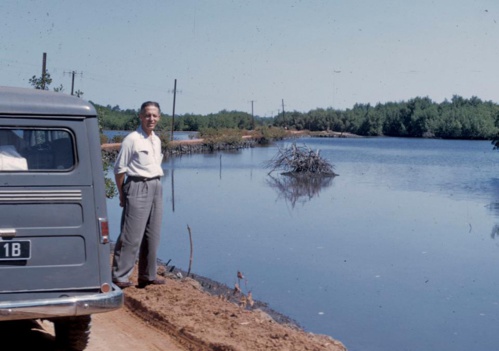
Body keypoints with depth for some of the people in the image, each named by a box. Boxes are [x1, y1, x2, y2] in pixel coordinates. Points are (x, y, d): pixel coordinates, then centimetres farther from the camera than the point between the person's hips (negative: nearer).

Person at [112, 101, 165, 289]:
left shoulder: (157, 140, 14)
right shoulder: (132, 139, -9)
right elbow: (119, 169, -9)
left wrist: (155, 185, 12)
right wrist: (122, 195, -8)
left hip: (156, 187, 8)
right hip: (138, 187, -8)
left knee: (152, 235, 12)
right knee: (131, 235, -9)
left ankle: (148, 275, 21)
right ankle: (119, 276, -2)